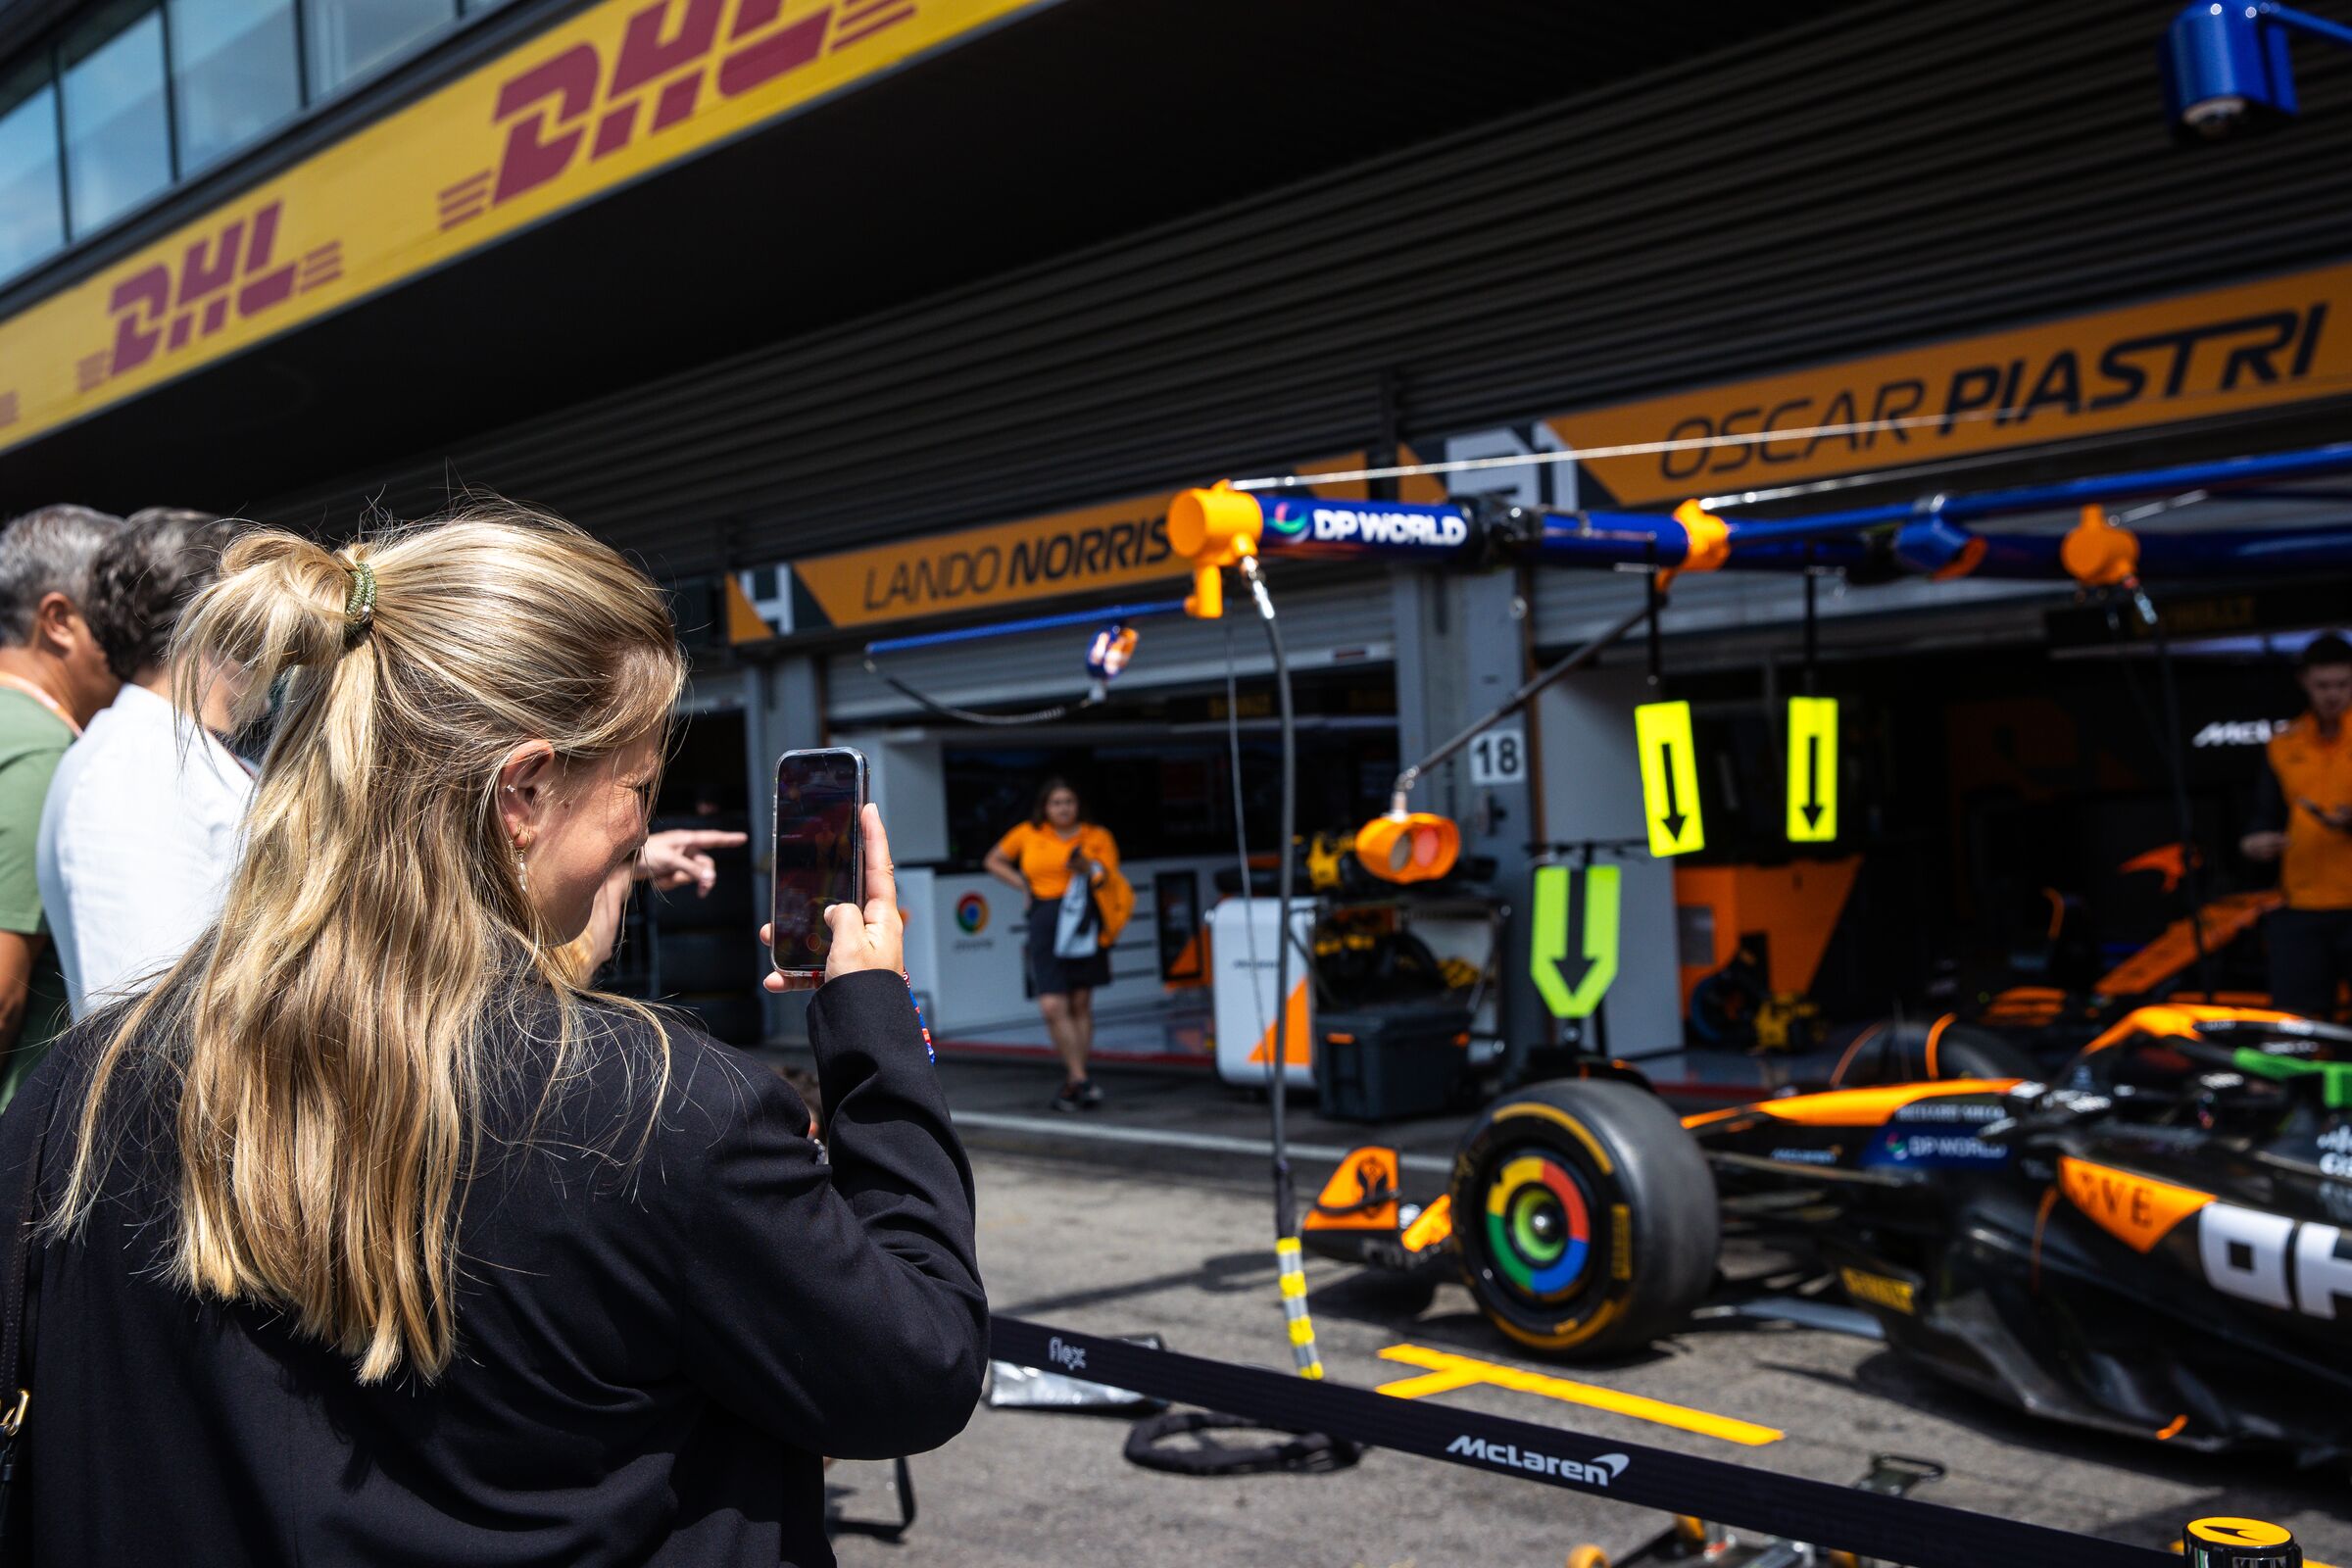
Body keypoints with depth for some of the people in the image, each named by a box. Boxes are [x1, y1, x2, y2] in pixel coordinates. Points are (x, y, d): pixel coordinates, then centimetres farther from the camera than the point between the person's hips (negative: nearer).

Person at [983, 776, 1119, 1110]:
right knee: (1053, 1006, -11)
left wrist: (1090, 870, -18)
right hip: (1045, 922, 0)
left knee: (1080, 1005, 3)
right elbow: (993, 861, 24)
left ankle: (1072, 1083, 11)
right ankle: (1080, 1079, -5)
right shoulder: (1028, 834, 11)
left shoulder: (1096, 837, 7)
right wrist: (1022, 884, 11)